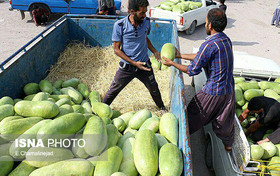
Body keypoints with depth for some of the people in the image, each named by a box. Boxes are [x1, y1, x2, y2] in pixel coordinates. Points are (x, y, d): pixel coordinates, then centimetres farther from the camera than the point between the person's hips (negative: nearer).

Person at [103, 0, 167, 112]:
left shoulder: (146, 22, -6)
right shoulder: (119, 26, -17)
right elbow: (116, 49, -13)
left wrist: (155, 52, -2)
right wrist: (134, 63, -20)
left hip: (144, 64, 3)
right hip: (126, 66, -2)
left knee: (154, 89, 17)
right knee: (113, 90, 10)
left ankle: (162, 107, 46)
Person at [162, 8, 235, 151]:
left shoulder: (209, 44, -23)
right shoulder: (226, 39, 4)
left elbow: (193, 70, -17)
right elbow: (201, 56, 12)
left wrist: (172, 63, -5)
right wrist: (181, 56, 15)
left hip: (213, 92, -8)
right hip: (229, 89, 8)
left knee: (192, 116, 11)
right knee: (225, 121, 25)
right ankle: (228, 145, 44)